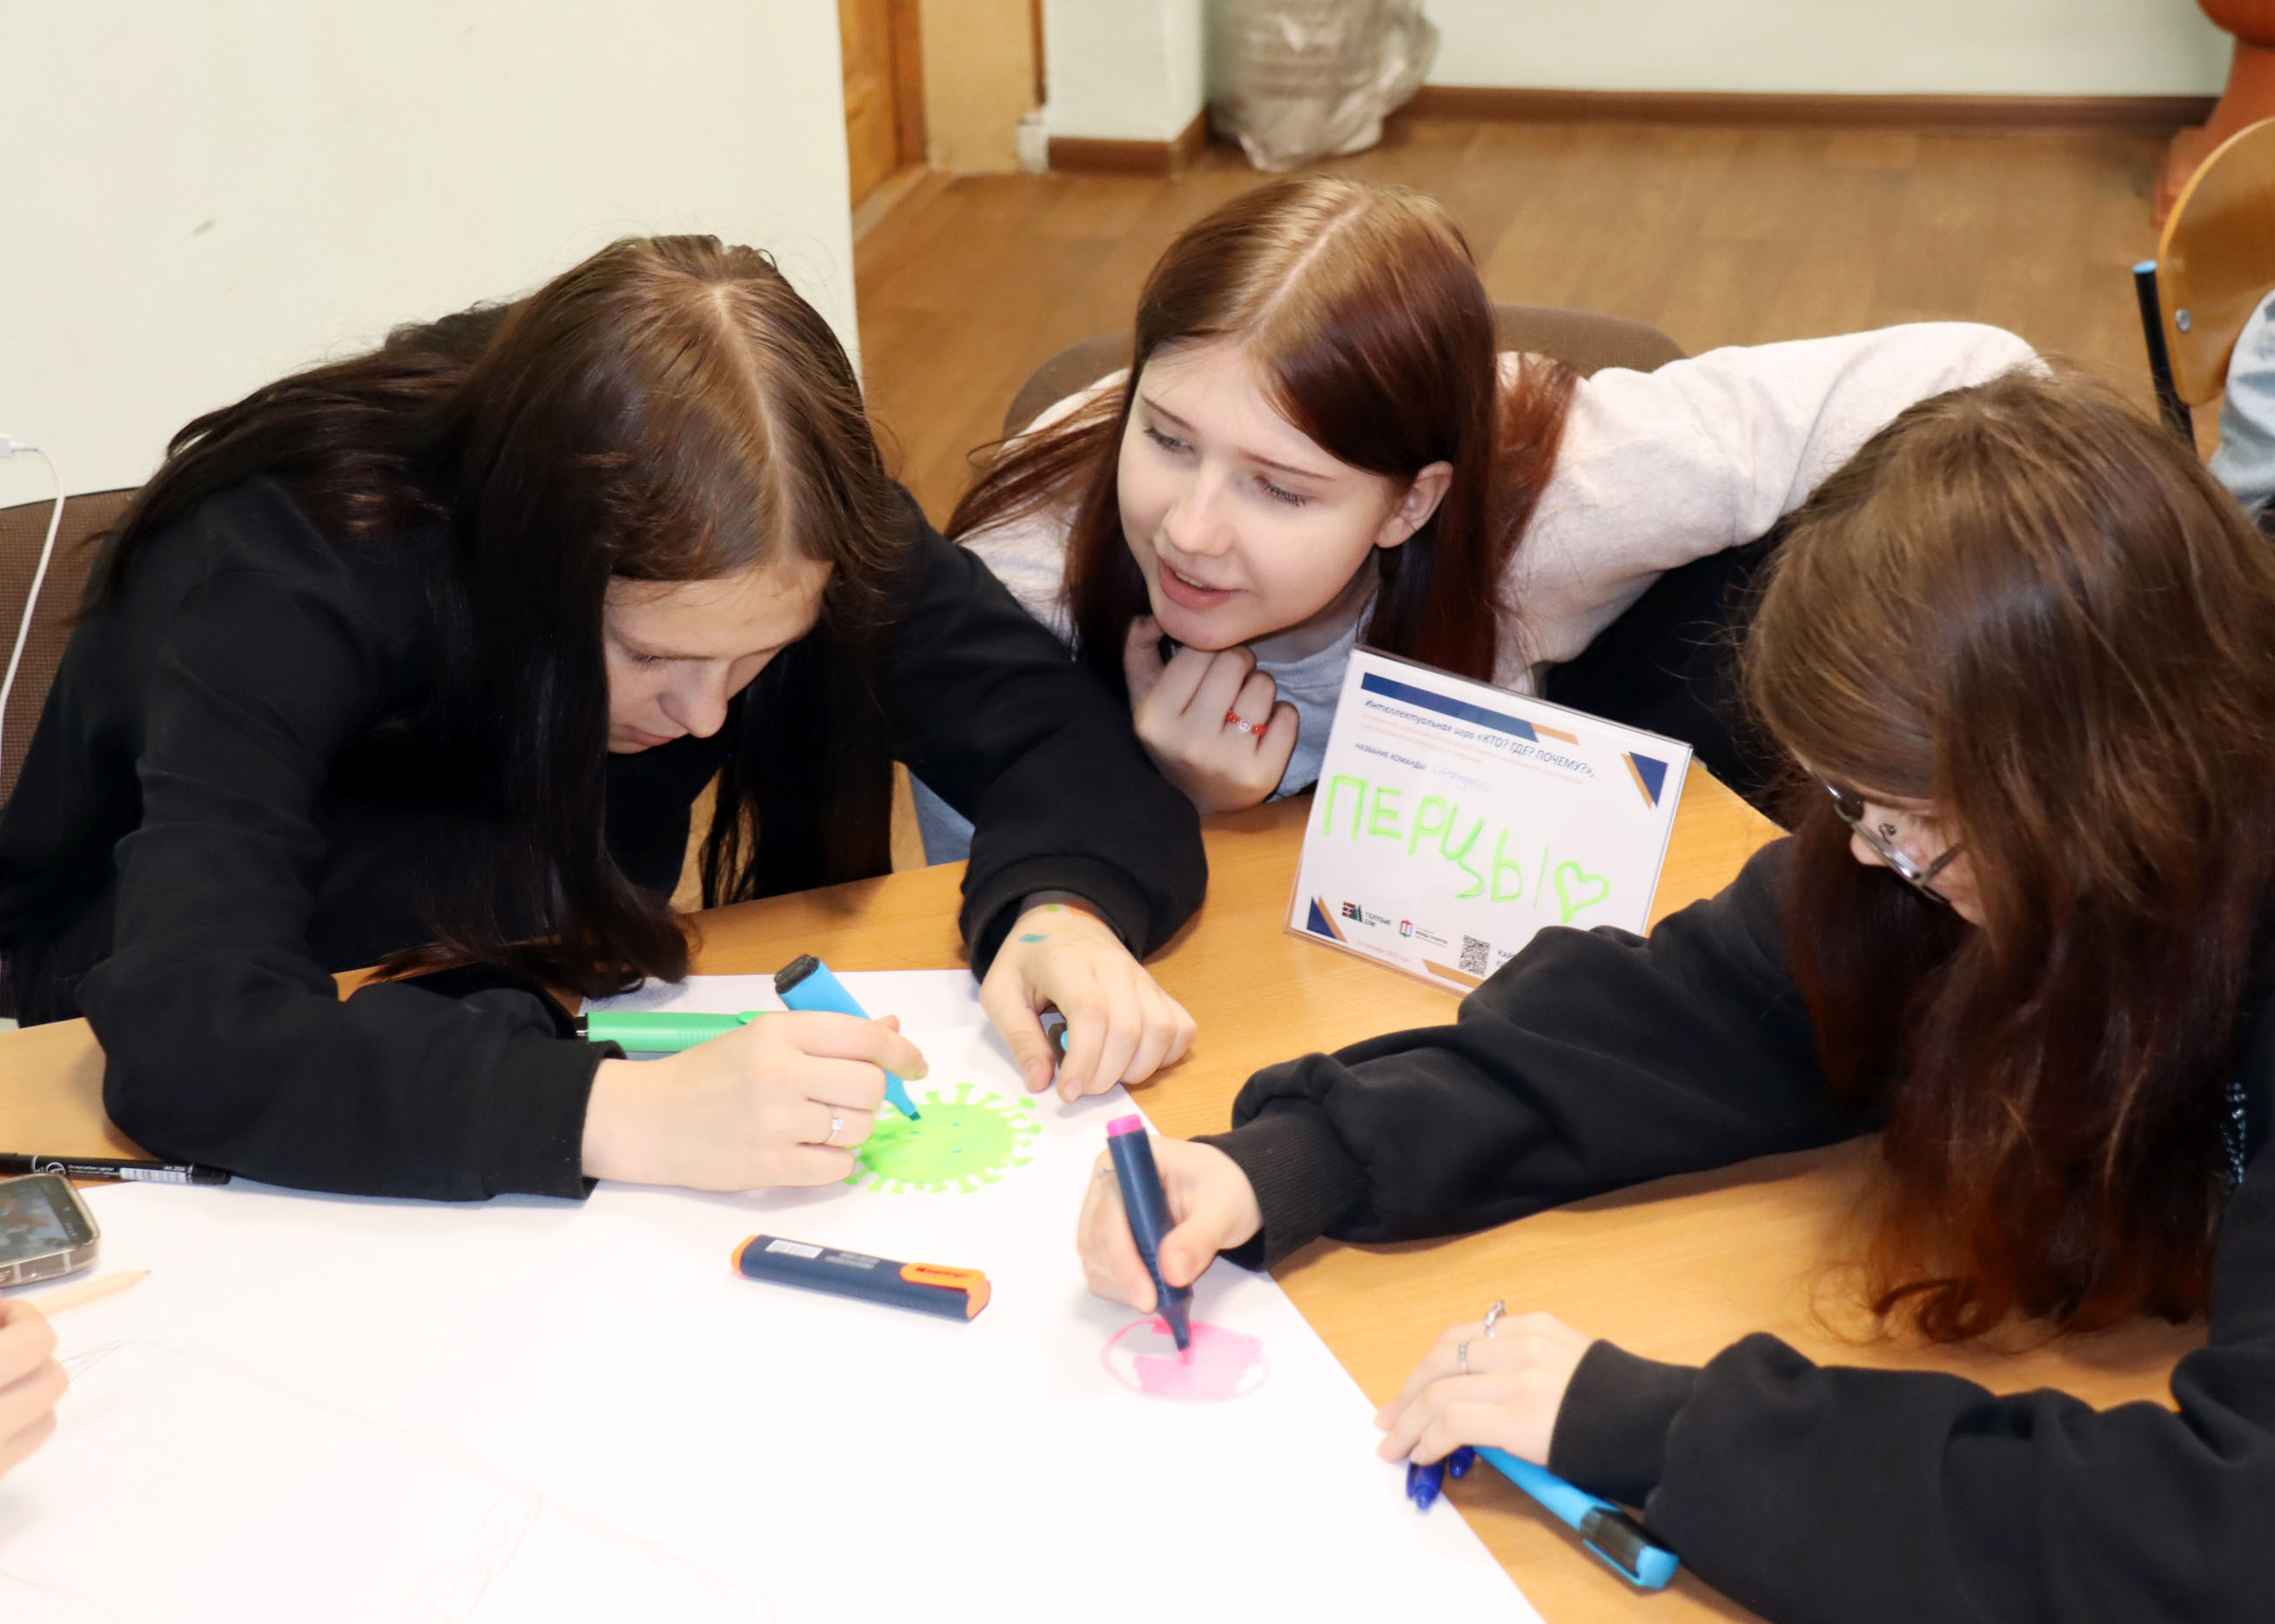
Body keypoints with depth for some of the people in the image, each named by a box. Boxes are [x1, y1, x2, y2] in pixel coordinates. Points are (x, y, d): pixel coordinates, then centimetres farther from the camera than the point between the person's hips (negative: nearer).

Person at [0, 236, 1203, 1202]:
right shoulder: (281, 570, -35)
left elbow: (1045, 724, -19)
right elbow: (182, 1037, -47)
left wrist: (1058, 905, -41)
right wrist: (626, 1115, -57)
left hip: (523, 1007, 5)